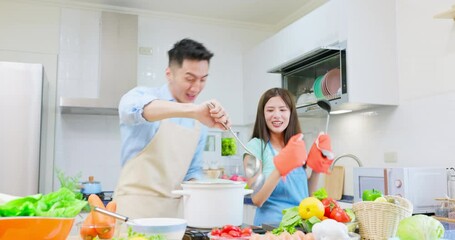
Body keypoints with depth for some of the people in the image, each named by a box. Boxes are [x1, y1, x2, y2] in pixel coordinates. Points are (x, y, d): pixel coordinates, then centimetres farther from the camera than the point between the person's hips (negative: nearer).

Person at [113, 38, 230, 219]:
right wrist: (193, 109, -42)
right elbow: (132, 107, -31)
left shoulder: (201, 122, 8)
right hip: (135, 209, -4)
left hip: (175, 210, 5)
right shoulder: (143, 95, -6)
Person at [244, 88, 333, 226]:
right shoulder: (255, 146, -6)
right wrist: (280, 168, -22)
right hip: (270, 226, -4)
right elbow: (257, 199, -12)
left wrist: (317, 168, 1)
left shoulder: (296, 147, 9)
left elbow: (307, 195, 14)